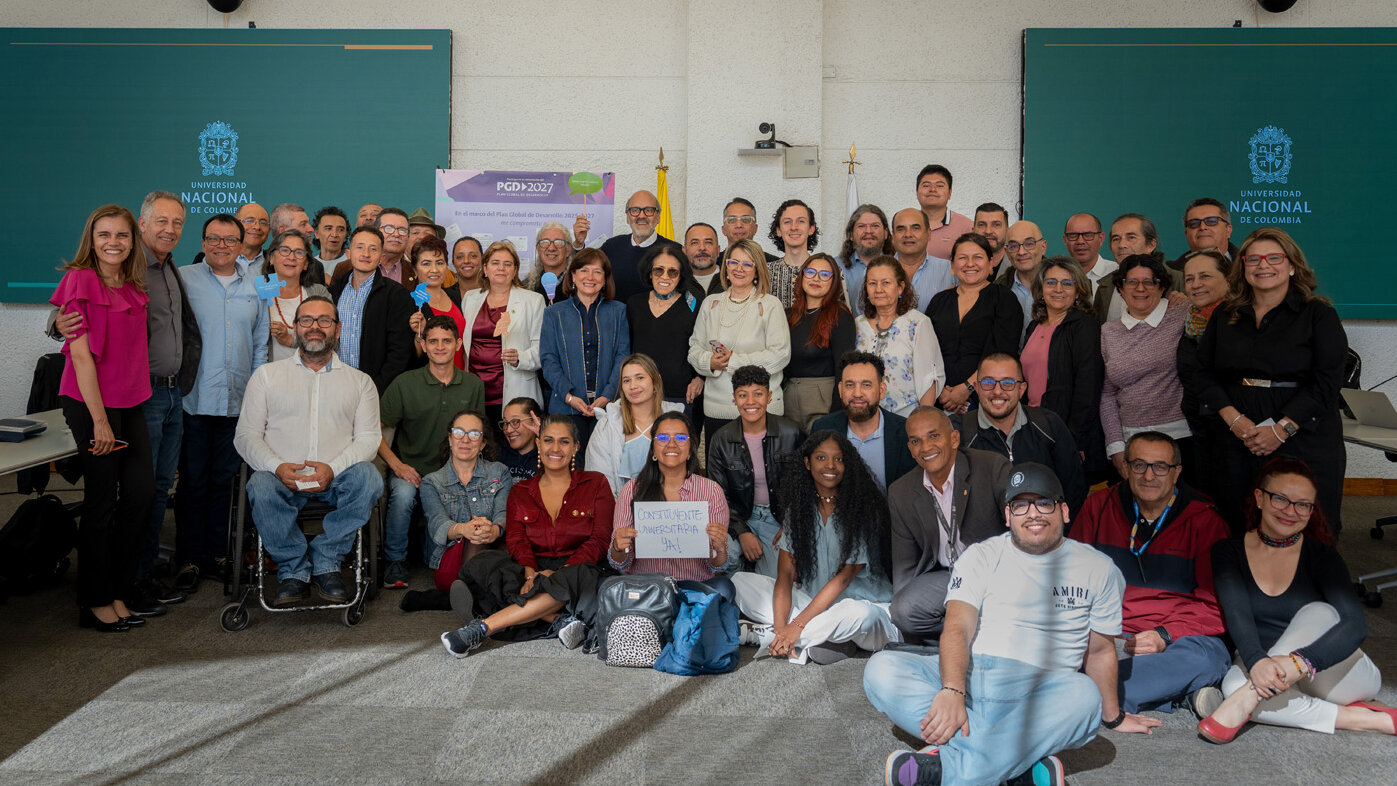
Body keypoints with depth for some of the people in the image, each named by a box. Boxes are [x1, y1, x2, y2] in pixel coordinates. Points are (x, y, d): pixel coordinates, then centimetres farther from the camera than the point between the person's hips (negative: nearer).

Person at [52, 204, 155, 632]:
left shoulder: (134, 287, 11)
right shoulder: (79, 281, -10)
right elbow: (81, 353, -13)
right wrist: (99, 420, -15)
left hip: (130, 402, 7)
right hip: (90, 402, -7)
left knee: (142, 491, 4)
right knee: (102, 500, 0)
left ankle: (118, 593, 18)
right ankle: (96, 602, 14)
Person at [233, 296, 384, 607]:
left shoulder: (360, 381, 16)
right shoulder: (267, 375, 16)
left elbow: (368, 438, 4)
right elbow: (246, 435, 8)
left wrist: (333, 468, -16)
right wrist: (277, 466, -13)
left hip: (335, 477, 0)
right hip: (282, 476, 0)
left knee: (368, 477, -31)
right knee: (260, 486, -34)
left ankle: (325, 561, -16)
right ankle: (294, 570, -16)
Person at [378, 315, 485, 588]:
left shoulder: (473, 385, 5)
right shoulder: (405, 383, -3)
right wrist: (396, 465, -13)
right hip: (411, 470, -1)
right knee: (404, 493, -35)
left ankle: (429, 549, 17)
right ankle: (395, 561, -12)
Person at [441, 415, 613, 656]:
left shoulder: (596, 485, 9)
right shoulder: (520, 492, 17)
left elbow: (600, 540, -2)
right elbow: (515, 539, 2)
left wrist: (560, 572, -18)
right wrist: (530, 572, -21)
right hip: (533, 569, 2)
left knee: (577, 578, -39)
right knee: (483, 564, -26)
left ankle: (482, 627, -38)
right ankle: (558, 620, -35)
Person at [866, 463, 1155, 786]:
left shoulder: (1098, 569, 11)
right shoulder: (981, 556, 7)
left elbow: (1100, 650, 21)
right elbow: (958, 628, -7)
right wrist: (952, 691, -25)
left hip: (1040, 690, 0)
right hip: (968, 675, 0)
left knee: (1085, 697, -35)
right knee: (881, 670, -26)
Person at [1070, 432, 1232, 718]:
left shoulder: (1205, 520, 2)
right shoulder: (1098, 507, 7)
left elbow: (1216, 604, 0)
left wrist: (1166, 636, -16)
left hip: (1180, 636, -1)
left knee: (1208, 657, -37)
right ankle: (1182, 692, -27)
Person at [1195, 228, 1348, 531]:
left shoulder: (1319, 315, 2)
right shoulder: (1225, 317, 12)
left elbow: (1326, 383, -7)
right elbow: (1204, 374, 6)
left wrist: (1281, 429, -16)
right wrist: (1234, 420, -9)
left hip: (1303, 439, -3)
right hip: (1237, 443, 3)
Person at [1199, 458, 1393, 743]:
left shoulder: (1321, 555, -7)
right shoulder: (1228, 552, -1)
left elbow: (1356, 625, -23)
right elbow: (1236, 614, -17)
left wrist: (1300, 661, -43)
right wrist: (1256, 662, -40)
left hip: (1337, 674, -1)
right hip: (1263, 669, 1)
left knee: (1317, 612, -30)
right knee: (1233, 682, -33)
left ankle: (1244, 703, -39)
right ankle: (1363, 719, -27)